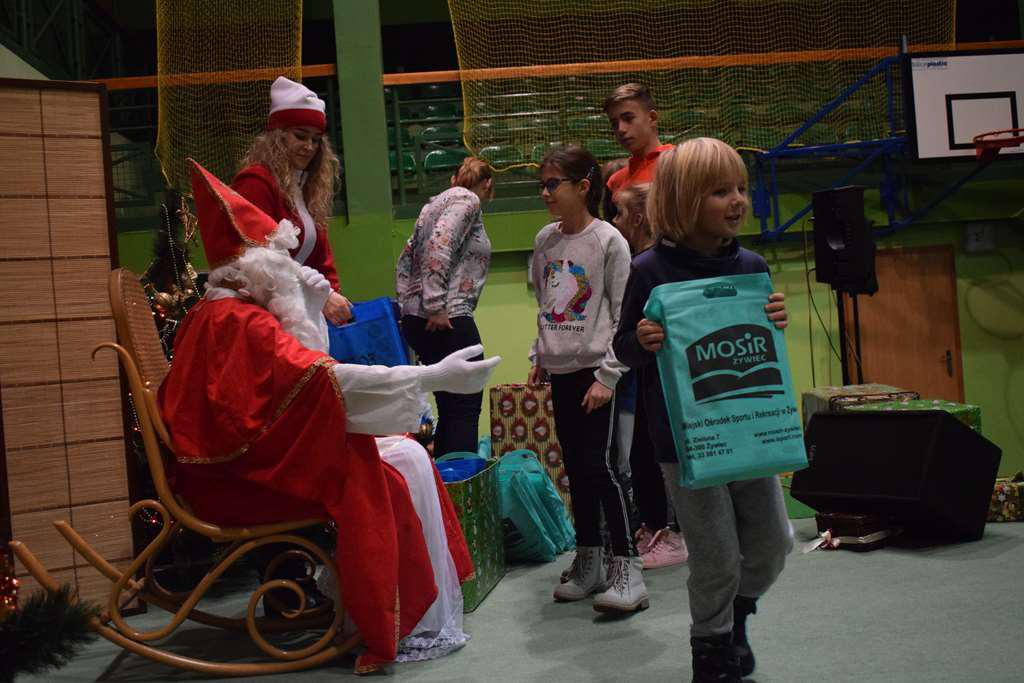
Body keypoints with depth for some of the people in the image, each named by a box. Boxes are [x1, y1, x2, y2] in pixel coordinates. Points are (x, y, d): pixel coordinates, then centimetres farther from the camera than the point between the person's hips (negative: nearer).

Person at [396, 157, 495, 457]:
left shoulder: (439, 201, 24)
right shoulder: (467, 200, -3)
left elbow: (405, 259, 23)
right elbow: (439, 246, -19)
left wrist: (407, 304, 20)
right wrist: (436, 306, -20)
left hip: (415, 318, 9)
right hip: (448, 320, -9)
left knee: (450, 408, 12)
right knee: (465, 409, -8)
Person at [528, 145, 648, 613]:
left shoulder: (608, 241, -9)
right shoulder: (545, 240, 10)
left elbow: (623, 316, -10)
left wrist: (607, 376, -15)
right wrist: (539, 358, 14)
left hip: (596, 370, -6)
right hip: (561, 371, 6)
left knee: (601, 464, -10)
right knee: (575, 467, 11)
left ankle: (627, 569, -3)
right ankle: (588, 560, 22)